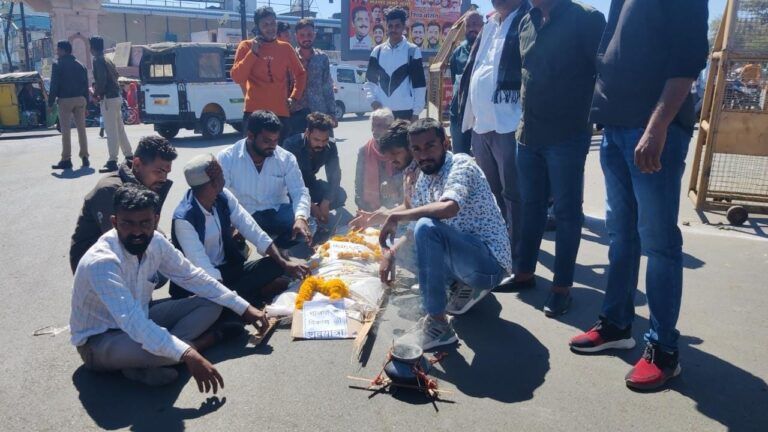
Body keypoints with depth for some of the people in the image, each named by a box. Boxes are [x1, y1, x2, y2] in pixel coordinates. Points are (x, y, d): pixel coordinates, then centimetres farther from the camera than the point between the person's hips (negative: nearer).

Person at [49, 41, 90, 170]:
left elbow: (54, 85, -8)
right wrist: (86, 101, 11)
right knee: (81, 129, 7)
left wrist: (51, 102, -3)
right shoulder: (80, 65, 12)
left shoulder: (58, 65, -4)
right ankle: (85, 157, 8)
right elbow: (85, 84, 10)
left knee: (65, 130, -2)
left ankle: (66, 160, -2)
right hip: (80, 99, 5)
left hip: (65, 100, -5)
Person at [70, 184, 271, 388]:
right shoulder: (101, 262, -32)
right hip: (98, 341, -8)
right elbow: (132, 323, -42)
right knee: (158, 348, -40)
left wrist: (245, 308, -2)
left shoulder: (156, 242, -11)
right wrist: (188, 355, -51)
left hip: (139, 323, 8)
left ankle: (145, 363, -15)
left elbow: (193, 277, 1)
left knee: (211, 303, -4)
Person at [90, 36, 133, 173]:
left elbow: (102, 80, -20)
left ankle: (112, 161, -7)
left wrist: (96, 93, -6)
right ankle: (129, 155, 20)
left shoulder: (98, 61, -11)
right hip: (116, 96, 9)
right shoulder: (107, 60, 16)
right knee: (120, 128, 15)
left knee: (111, 131, -8)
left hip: (108, 98, -9)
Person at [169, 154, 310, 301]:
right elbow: (203, 267, -28)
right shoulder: (183, 219, -25)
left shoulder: (224, 196, -7)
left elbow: (253, 230, -9)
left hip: (228, 268, 6)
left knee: (276, 265, -11)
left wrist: (285, 263, -17)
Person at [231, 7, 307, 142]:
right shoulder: (246, 46, 4)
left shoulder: (285, 48, 10)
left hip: (281, 112, 3)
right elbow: (236, 77, -5)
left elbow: (300, 74, 20)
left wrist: (295, 97, 9)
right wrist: (253, 52, -10)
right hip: (254, 112, -2)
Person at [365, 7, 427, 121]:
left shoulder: (413, 51, -1)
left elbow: (419, 83, -2)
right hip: (382, 111, 3)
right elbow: (370, 80, 15)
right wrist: (372, 100, -3)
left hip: (406, 111, -3)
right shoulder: (377, 51, 9)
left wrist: (416, 112, -6)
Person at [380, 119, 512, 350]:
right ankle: (465, 285, 15)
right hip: (465, 255, 9)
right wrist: (389, 251, -9)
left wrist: (396, 216, -26)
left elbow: (448, 208, -36)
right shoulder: (424, 178, 7)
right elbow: (413, 220, 10)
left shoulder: (461, 164, -16)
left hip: (490, 261, -9)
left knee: (426, 228, -31)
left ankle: (437, 324, -20)